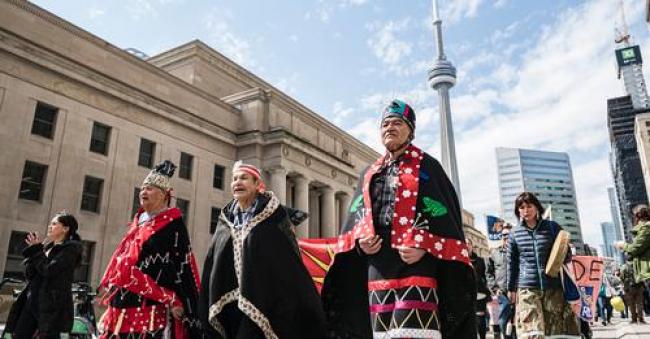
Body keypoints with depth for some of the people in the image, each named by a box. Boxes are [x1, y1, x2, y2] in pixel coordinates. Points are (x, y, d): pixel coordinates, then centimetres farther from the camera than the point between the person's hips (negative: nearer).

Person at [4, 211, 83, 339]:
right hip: (32, 300, 8)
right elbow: (29, 275, 11)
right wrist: (33, 250, 0)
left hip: (53, 303, -8)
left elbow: (49, 270, -19)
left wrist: (36, 251, -5)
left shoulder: (71, 248, -7)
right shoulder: (47, 246, 16)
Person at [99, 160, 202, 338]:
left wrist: (176, 300, -18)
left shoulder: (173, 223, -5)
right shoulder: (138, 221, 17)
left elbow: (182, 263, -11)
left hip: (151, 306, -7)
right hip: (124, 304, 7)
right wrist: (112, 289, 20)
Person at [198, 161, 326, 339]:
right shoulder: (226, 219, 10)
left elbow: (290, 258, -8)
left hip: (264, 301, -5)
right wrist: (207, 308, 10)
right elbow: (213, 265, 13)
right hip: (229, 304, 5)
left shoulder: (273, 214, -4)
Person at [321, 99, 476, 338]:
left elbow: (448, 215, -1)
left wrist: (424, 247, -15)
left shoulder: (427, 167, 8)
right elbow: (355, 217, 19)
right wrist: (360, 241, -3)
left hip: (416, 265, -5)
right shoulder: (369, 174, 22)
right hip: (377, 267, 5)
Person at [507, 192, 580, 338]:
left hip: (554, 286, 0)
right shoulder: (515, 234, 6)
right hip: (527, 288, 0)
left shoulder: (552, 227, 4)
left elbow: (567, 254, 10)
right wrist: (511, 288, 13)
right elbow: (511, 263, 12)